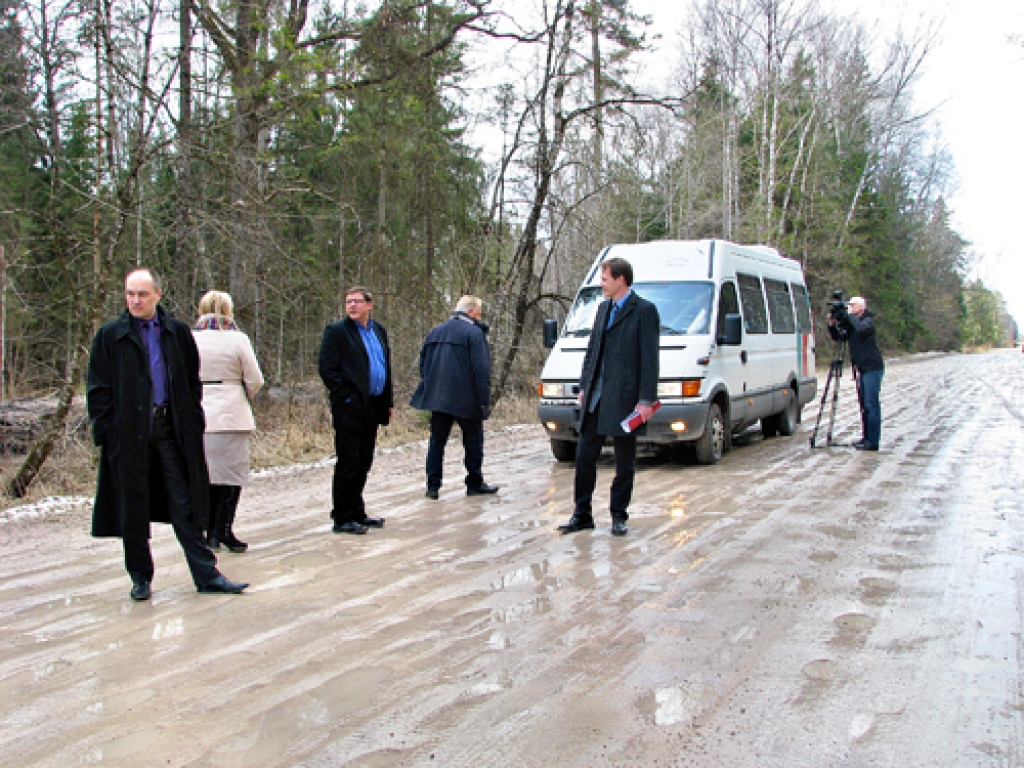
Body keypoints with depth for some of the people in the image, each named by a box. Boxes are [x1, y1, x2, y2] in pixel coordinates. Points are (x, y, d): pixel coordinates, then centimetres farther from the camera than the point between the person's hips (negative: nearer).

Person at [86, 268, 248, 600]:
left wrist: (192, 421, 2)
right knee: (133, 509, 7)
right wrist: (107, 430, -7)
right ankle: (140, 577, 19)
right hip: (129, 432, -1)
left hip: (173, 429, 1)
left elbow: (193, 382, 11)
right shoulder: (110, 336, 2)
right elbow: (98, 389, 2)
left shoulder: (178, 333, 8)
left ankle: (206, 573, 6)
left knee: (185, 505, 3)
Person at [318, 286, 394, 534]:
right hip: (350, 409, -7)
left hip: (372, 408, 7)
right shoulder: (336, 331, -5)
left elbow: (386, 367, 20)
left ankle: (357, 513, 22)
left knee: (363, 464, 13)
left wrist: (389, 402, 15)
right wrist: (345, 398, -15)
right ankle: (343, 519, 5)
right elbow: (327, 369, -10)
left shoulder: (379, 330, 15)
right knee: (347, 465, -3)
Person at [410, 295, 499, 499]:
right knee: (473, 442, 8)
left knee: (437, 442, 9)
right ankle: (475, 483, 14)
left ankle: (433, 486, 6)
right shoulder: (474, 333, -8)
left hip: (437, 398, 6)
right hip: (465, 400, -5)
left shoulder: (436, 332, 14)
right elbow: (481, 370, -14)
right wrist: (483, 399, -12)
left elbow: (423, 363, 17)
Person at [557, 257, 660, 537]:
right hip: (595, 398, 7)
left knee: (625, 462, 6)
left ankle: (619, 516, 17)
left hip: (624, 398, -6)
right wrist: (584, 387, 13)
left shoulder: (644, 310, -7)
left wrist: (646, 399, -15)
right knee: (584, 457, 7)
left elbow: (649, 358, -11)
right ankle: (582, 514, 16)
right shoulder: (603, 309, 15)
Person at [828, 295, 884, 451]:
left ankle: (873, 441, -10)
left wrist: (850, 315, -17)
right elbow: (839, 337, 15)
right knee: (864, 405, 10)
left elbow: (861, 329, -30)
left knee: (871, 404, -10)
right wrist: (832, 324, -1)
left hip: (872, 368, -8)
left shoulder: (868, 320, -9)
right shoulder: (851, 322, 14)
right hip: (862, 369, 9)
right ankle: (866, 438, 15)